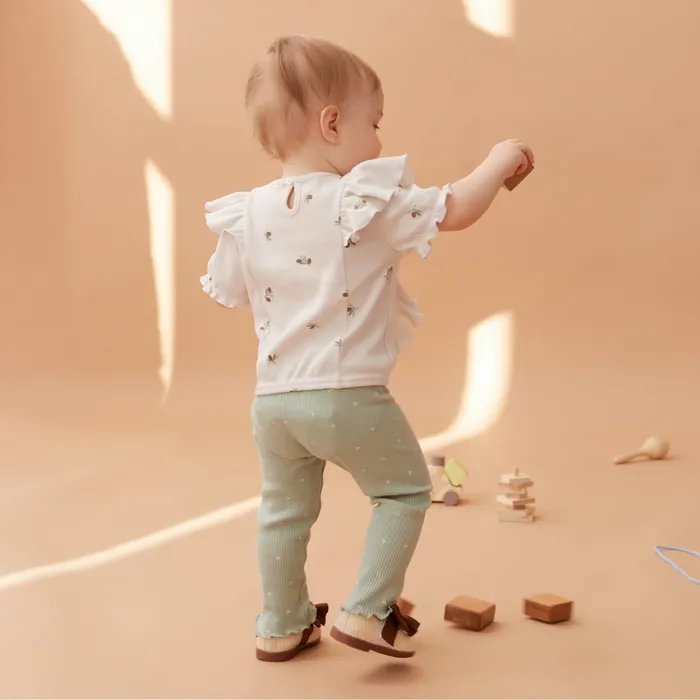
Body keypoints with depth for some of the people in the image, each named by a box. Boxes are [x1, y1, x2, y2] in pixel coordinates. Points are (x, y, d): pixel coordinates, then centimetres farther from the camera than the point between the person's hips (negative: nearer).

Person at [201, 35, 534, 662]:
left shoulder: (248, 215, 3)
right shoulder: (367, 200, -12)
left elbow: (225, 292, 14)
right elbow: (457, 210, -10)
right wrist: (501, 160, 7)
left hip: (273, 396, 6)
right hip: (350, 395, -5)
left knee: (285, 508, 21)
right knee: (405, 490, 15)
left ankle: (282, 625, 33)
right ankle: (368, 611, 13)